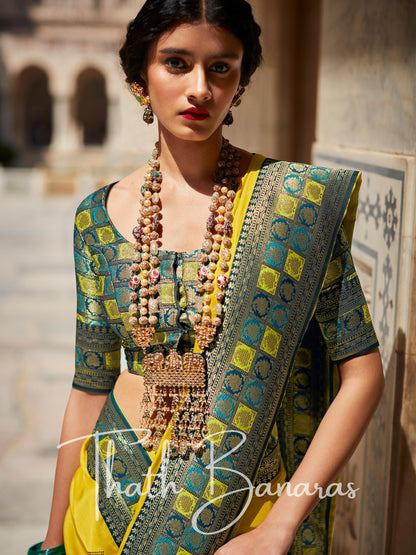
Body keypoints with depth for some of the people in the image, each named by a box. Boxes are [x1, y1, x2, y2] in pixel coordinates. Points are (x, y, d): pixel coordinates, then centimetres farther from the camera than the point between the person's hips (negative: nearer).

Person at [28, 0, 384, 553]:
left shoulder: (297, 199, -12)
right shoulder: (100, 217, -3)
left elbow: (361, 374, -11)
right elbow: (90, 387, 3)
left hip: (254, 498, -2)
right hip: (119, 497, 3)